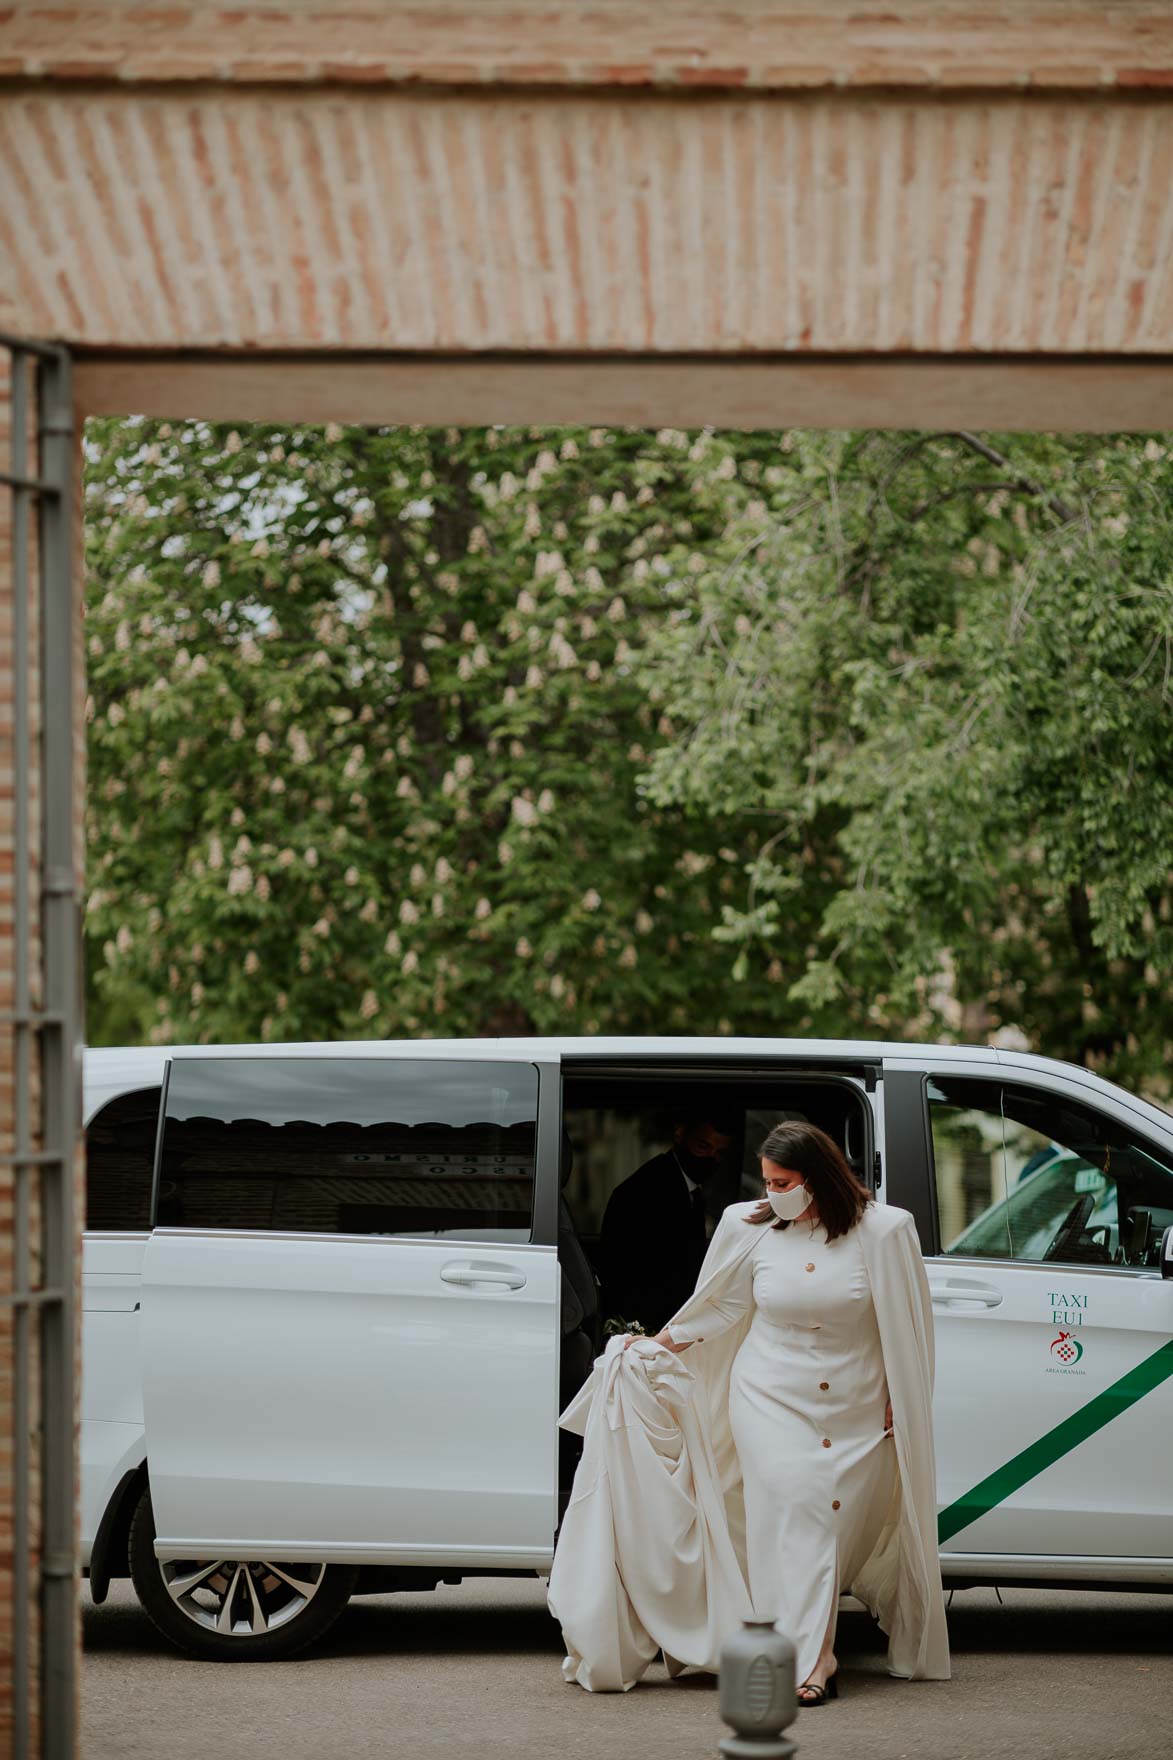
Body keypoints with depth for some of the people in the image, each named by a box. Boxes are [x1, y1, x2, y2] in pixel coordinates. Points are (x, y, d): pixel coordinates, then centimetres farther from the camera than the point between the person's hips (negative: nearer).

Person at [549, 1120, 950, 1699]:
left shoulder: (882, 1230, -7)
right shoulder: (751, 1228, 0)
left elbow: (904, 1326, 1)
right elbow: (720, 1306, 11)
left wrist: (898, 1401, 2)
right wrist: (653, 1347, 9)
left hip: (856, 1410, 0)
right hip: (771, 1398, 0)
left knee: (844, 1522, -1)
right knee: (794, 1506, -14)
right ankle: (810, 1662, -15)